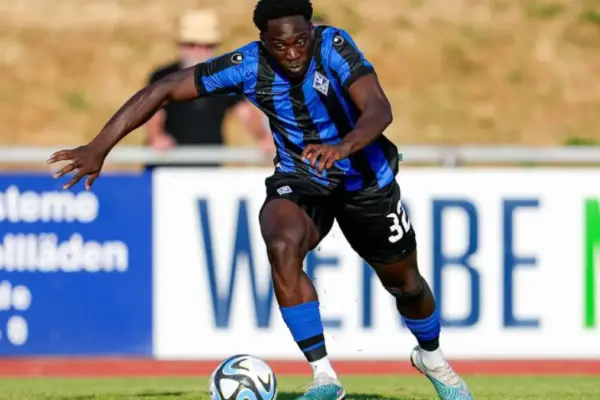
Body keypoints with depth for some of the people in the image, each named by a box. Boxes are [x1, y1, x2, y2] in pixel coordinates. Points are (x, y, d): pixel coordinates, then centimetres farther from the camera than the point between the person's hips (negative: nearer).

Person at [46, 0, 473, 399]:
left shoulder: (333, 46, -28)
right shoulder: (248, 65, -23)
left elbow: (379, 109, -41)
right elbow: (163, 90, -21)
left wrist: (345, 146, -62)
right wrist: (98, 148, -28)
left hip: (365, 179, 0)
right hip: (300, 179, 0)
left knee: (404, 281, 14)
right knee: (282, 245, -32)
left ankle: (432, 357, 50)